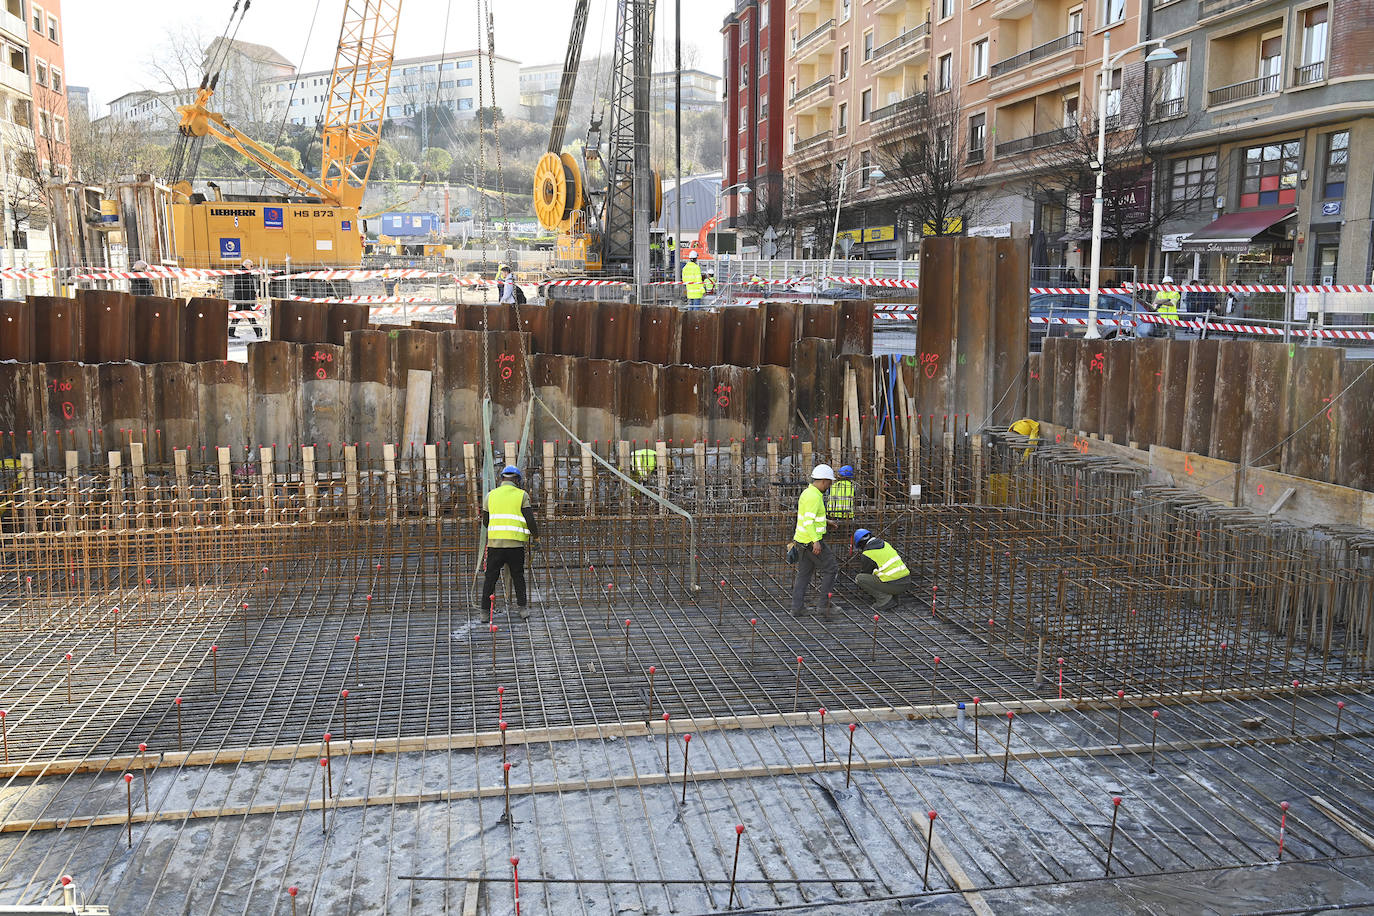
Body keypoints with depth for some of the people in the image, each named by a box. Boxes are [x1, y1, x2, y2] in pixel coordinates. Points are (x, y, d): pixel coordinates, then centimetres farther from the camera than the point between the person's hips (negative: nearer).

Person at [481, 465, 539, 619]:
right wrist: (536, 536, 11)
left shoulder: (491, 495, 10)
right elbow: (530, 519, -4)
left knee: (491, 577, 9)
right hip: (516, 543, -1)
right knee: (518, 576, 12)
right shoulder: (522, 495, 2)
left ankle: (485, 610, 9)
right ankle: (523, 608, 10)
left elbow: (485, 521, 14)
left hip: (494, 542, 2)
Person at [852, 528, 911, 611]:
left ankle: (884, 598, -6)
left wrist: (858, 580, 34)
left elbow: (867, 573, 13)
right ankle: (895, 596, 15)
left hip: (893, 585, -7)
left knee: (859, 578, 3)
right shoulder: (885, 543, 18)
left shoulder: (867, 554, -2)